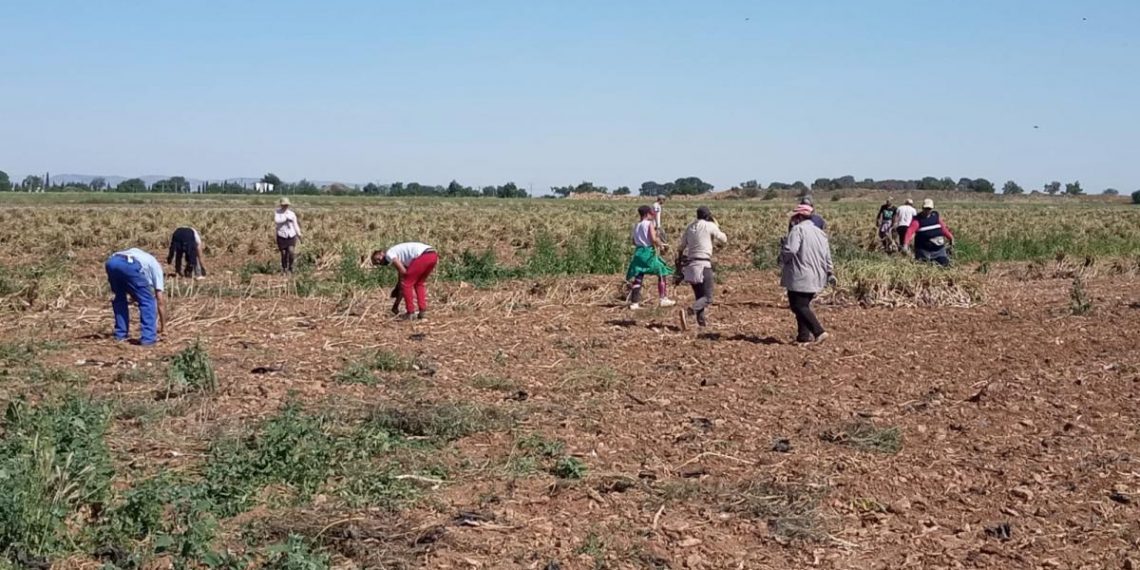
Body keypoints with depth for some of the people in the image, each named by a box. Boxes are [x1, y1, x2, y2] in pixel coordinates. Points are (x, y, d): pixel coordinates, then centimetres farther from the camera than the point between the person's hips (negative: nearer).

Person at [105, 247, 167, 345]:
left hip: (111, 262, 5)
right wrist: (163, 326, 33)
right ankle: (148, 338, 8)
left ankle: (120, 334, 30)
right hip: (129, 265, -5)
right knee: (147, 301, 12)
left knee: (119, 298, 29)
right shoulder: (155, 266, 30)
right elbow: (160, 300, 27)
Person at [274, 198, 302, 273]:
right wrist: (286, 219, -24)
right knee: (284, 254, 2)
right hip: (281, 236, -1)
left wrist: (299, 235, 8)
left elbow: (295, 224, 11)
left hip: (291, 236, 1)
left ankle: (290, 267, 8)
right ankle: (284, 269, 19)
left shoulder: (292, 214, 7)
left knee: (291, 252, -14)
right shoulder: (277, 213, 1)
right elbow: (276, 221, -18)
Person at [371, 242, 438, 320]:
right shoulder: (398, 256, 33)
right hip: (433, 255, 9)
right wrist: (396, 304, 40)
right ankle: (423, 312, 20)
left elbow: (403, 271, -3)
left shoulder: (389, 254, 8)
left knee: (406, 283, 6)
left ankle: (411, 313, 8)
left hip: (423, 255, -9)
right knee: (419, 283, 26)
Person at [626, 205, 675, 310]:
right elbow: (654, 239, -17)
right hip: (649, 252, -6)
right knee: (662, 274, 8)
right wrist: (660, 244, 0)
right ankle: (663, 299, 7)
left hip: (638, 252, 6)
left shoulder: (636, 226, 12)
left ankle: (634, 302, 1)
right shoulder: (650, 224, -8)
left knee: (637, 278, 5)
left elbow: (634, 242, 14)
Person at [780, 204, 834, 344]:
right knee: (803, 305, 18)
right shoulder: (820, 232, 14)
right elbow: (827, 256, 18)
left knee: (799, 306, -5)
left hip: (800, 277, -8)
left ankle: (819, 332, -17)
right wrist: (830, 273, 25)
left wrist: (783, 245, -1)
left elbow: (790, 250, -22)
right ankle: (804, 335, 15)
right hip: (815, 278, 8)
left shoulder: (798, 229, -11)